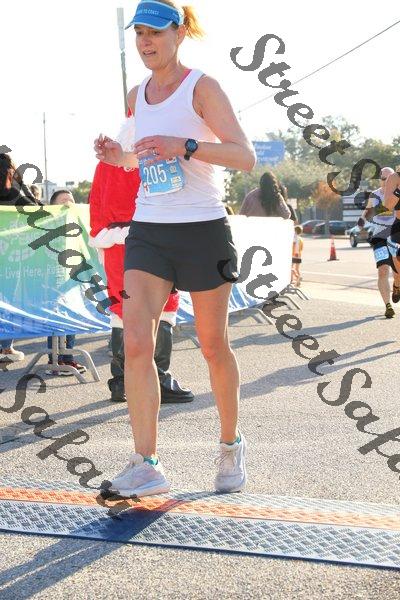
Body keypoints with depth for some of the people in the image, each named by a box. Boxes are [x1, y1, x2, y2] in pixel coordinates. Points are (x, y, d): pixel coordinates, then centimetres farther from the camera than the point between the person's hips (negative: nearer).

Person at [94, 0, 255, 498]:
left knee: (213, 345, 6)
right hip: (148, 231, 5)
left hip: (202, 229, -4)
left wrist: (184, 146, -26)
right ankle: (146, 465, -9)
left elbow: (245, 157, -13)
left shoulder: (202, 87, -5)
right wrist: (118, 156, 5)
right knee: (135, 342, -12)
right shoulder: (136, 96, 12)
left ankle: (231, 445, 28)